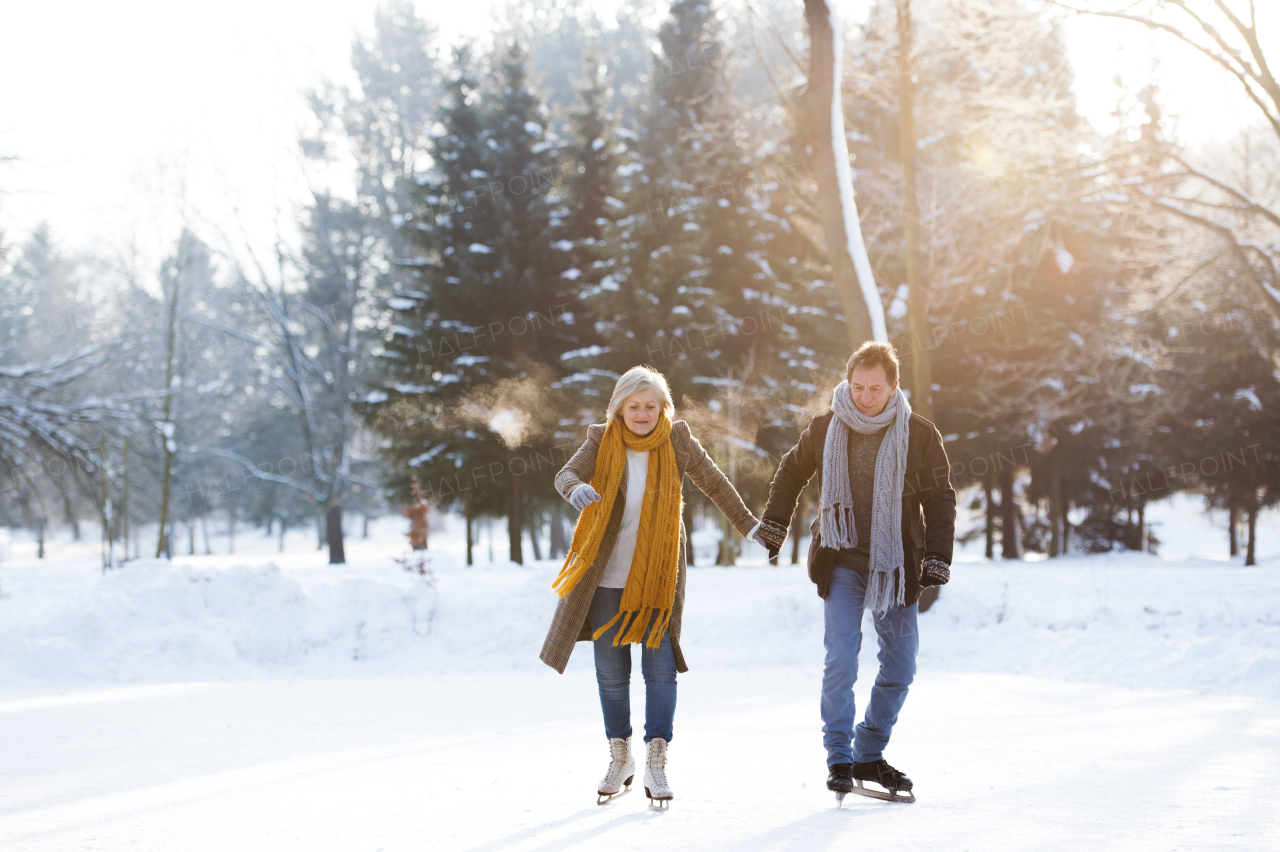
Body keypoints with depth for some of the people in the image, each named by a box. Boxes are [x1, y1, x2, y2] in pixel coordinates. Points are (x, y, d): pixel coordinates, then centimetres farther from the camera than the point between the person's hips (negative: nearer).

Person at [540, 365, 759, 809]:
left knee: (660, 666, -7)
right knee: (611, 670, 7)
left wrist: (748, 525, 10)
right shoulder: (602, 440, -5)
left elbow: (714, 482, 7)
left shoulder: (677, 441, -4)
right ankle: (620, 757, 24)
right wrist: (577, 489, -43)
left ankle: (656, 764, 1)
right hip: (606, 576, 1)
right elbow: (566, 474, -19)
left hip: (658, 574, -1)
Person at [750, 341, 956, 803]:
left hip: (895, 565, 1)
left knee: (901, 664, 6)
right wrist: (773, 524, 9)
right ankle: (839, 758, -6)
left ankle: (869, 754, 20)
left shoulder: (919, 435, -5)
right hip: (842, 561, -1)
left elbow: (940, 500, 1)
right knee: (841, 659, -13)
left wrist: (937, 558, -8)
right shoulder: (826, 428, -2)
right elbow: (792, 472, 15)